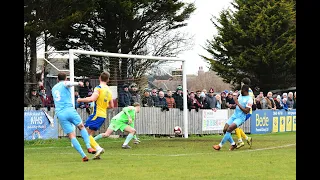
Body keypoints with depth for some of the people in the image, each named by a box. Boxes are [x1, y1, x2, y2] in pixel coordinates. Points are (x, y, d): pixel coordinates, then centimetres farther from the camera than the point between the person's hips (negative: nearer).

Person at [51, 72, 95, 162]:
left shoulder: (53, 88, 25)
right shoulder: (64, 84, 8)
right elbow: (68, 83, -18)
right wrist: (78, 83, -34)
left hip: (59, 114, 4)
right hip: (69, 110, -4)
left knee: (72, 136, 0)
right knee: (82, 127, 14)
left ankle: (83, 155, -9)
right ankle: (88, 146, -6)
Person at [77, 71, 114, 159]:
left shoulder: (98, 88, -9)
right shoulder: (109, 91, 15)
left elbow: (92, 98, -24)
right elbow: (111, 106, 20)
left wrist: (81, 99, -11)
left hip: (96, 114, -8)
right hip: (103, 115, 8)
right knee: (90, 135, 12)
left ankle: (98, 148, -21)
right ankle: (97, 153, 3)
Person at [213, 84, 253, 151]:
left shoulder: (249, 99, -13)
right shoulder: (240, 95, 11)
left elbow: (246, 111, -20)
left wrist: (238, 103, -20)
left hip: (240, 118, -8)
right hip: (234, 115, 8)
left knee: (229, 129, -22)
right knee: (225, 129, -3)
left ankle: (220, 145, -16)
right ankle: (233, 144, 12)